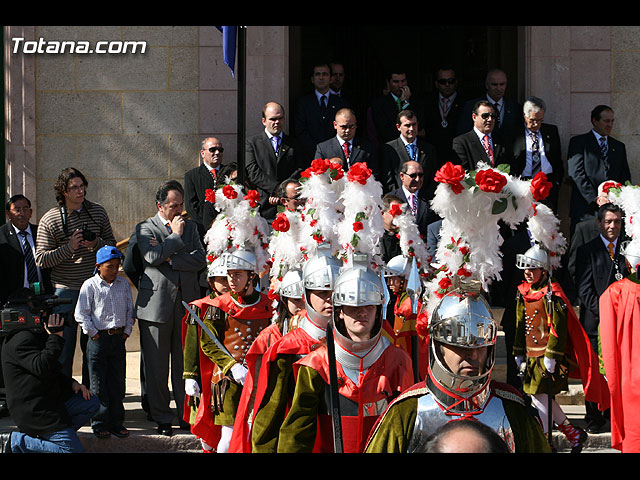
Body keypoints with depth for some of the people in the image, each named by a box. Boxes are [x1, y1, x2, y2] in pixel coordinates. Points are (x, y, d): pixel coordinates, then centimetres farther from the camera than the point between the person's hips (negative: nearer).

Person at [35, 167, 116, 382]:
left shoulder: (98, 211, 5)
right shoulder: (50, 220, -6)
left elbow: (112, 244, 13)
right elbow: (41, 259, -7)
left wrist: (96, 244, -9)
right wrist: (69, 247, -18)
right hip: (65, 291, -3)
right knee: (64, 346, -1)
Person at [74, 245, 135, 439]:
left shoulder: (123, 284, 8)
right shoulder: (90, 286, -5)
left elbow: (130, 310, 15)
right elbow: (81, 314, -4)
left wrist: (127, 331, 6)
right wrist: (94, 334, -8)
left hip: (119, 338, 4)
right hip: (99, 338, -4)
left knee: (118, 382, 6)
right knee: (98, 384, 0)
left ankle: (116, 422, 14)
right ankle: (99, 423, 6)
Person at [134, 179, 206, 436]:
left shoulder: (190, 226, 14)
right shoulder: (145, 228, 4)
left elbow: (201, 259, 1)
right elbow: (151, 256, -15)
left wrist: (169, 258, -8)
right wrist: (175, 236, -7)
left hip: (187, 303, 3)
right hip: (157, 305, -3)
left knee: (186, 363, 4)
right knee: (156, 366, 1)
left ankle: (187, 415, 13)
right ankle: (161, 418, 10)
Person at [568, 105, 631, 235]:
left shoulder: (619, 146, 21)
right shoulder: (578, 142, 5)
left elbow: (625, 177, 19)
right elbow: (576, 173, -5)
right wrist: (594, 198, -13)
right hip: (585, 207, -3)